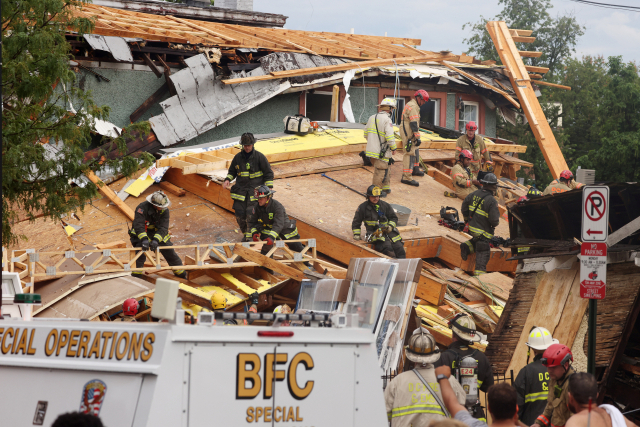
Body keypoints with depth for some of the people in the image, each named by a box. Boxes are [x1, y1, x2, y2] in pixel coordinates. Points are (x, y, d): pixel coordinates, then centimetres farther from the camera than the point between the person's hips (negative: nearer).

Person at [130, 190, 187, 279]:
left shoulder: (164, 211, -16)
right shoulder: (142, 208, -29)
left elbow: (163, 228, -26)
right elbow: (138, 225, -38)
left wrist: (155, 240, -42)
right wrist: (144, 239, -52)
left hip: (159, 235, 4)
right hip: (140, 235, -4)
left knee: (170, 252, 7)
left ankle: (182, 273, 22)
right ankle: (136, 274, -15)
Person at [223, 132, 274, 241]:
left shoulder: (259, 157, -2)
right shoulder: (238, 157, 8)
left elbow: (268, 173, 4)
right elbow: (232, 171, 22)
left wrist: (269, 188, -4)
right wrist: (227, 180, 2)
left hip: (255, 190, -4)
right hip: (240, 189, 4)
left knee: (251, 213, -15)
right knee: (239, 213, -2)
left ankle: (250, 236, -7)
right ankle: (245, 233, 18)